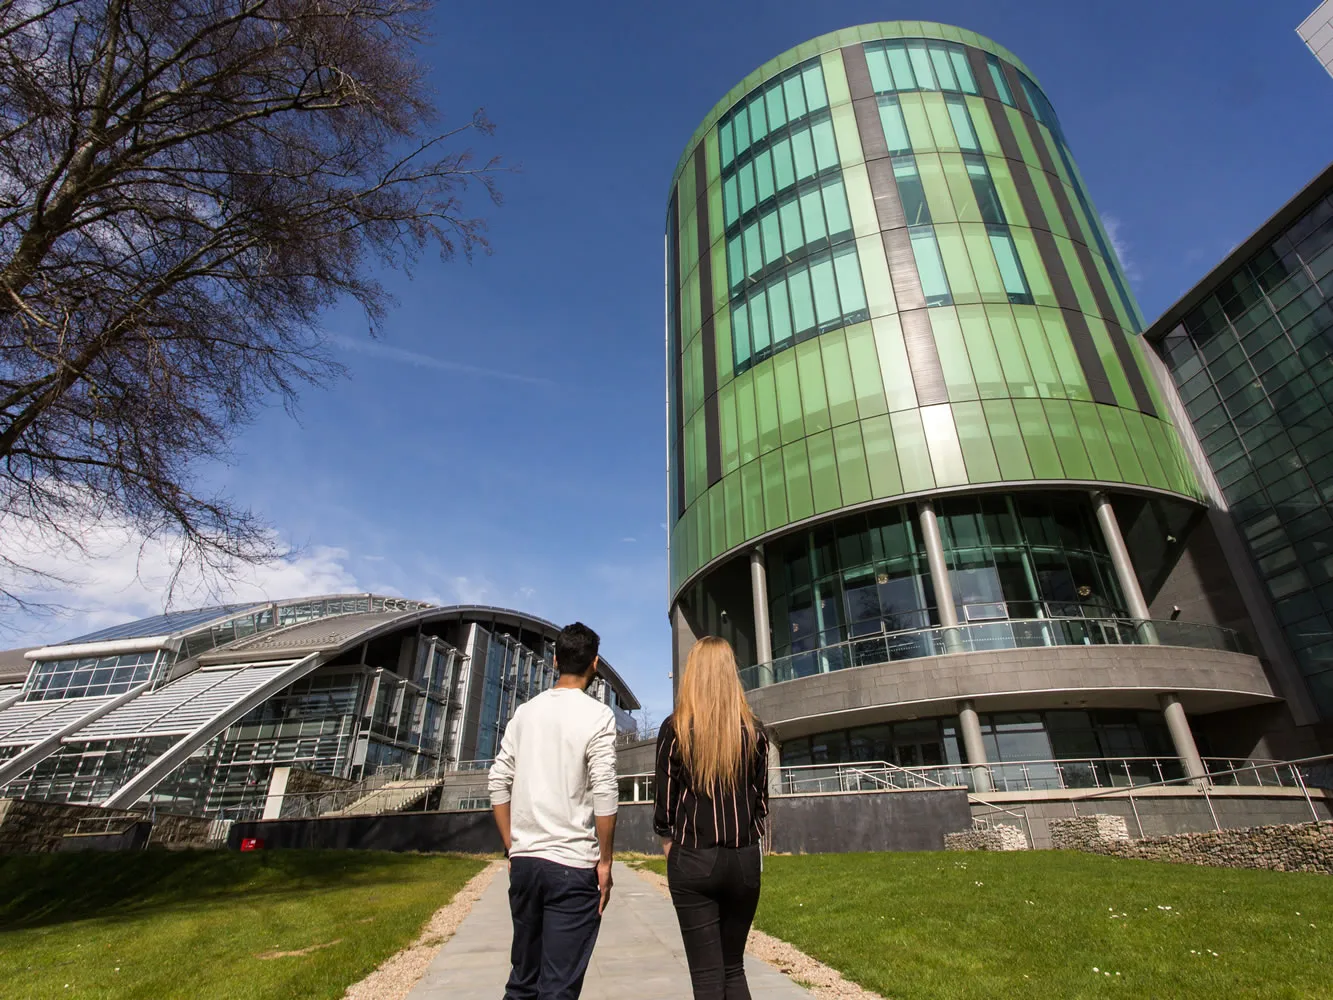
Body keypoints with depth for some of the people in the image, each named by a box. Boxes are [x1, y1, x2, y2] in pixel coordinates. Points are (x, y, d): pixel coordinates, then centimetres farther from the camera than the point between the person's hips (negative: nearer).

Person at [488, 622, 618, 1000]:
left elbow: (498, 783, 7)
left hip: (524, 860, 5)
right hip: (573, 864, -5)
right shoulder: (597, 716, -9)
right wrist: (605, 861, -4)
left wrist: (512, 849, 14)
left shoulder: (525, 712, 6)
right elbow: (604, 793, -14)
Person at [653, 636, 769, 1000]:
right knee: (734, 968, 19)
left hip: (693, 860, -3)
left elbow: (664, 799, -2)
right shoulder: (753, 730, 1)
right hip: (745, 860, 3)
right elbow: (761, 799, 8)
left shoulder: (675, 727, -7)